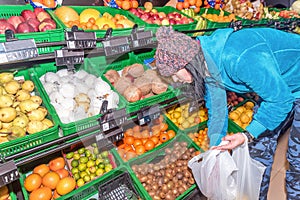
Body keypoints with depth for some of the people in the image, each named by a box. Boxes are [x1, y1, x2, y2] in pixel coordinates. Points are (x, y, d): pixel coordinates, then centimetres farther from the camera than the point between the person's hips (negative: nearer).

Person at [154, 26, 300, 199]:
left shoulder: (239, 58, -40)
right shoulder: (207, 63, -13)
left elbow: (281, 98, -28)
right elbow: (217, 109, -3)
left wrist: (248, 135, -28)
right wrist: (215, 149, 1)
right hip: (275, 87, 7)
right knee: (259, 149, 12)